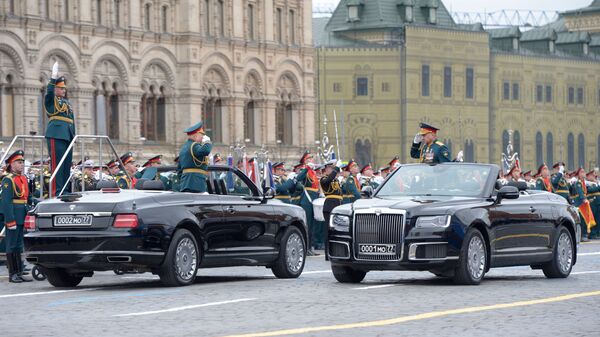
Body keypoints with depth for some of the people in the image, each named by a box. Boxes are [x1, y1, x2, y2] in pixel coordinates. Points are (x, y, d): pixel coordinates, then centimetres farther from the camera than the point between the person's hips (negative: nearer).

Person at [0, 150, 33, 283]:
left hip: (23, 219, 8)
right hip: (13, 217, -8)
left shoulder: (24, 179, 14)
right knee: (11, 246, -2)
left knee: (19, 246, 12)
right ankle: (12, 274, 2)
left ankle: (20, 273, 16)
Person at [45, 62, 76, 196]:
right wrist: (54, 78, -28)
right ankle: (56, 191, -13)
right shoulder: (51, 100, 3)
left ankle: (65, 190, 12)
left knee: (67, 164, 8)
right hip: (56, 135, -8)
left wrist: (73, 135, 18)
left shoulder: (67, 103, 23)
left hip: (67, 136, 8)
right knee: (57, 163, -10)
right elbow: (49, 91, -20)